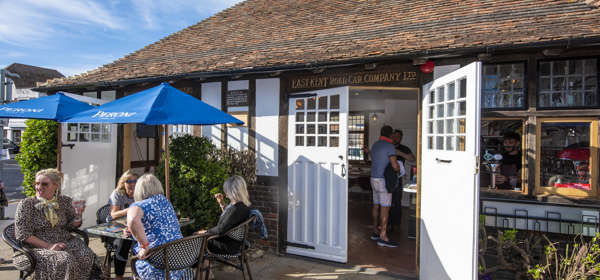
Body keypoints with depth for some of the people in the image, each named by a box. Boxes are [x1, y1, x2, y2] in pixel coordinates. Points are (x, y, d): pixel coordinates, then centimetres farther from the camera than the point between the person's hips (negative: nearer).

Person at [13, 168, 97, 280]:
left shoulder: (65, 201, 6)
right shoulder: (26, 204, -3)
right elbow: (22, 234, -6)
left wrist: (78, 214, -9)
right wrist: (48, 246, -16)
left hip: (66, 242, 3)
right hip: (40, 247, -3)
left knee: (86, 255, -26)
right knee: (65, 261, -33)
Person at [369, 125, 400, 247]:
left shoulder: (375, 145, 12)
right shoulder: (389, 146, -14)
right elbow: (395, 165, -19)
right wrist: (398, 170, 4)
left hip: (374, 178, 9)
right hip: (384, 180, -9)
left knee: (376, 206, 13)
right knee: (385, 207, -7)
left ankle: (375, 232, 21)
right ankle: (383, 237, -6)